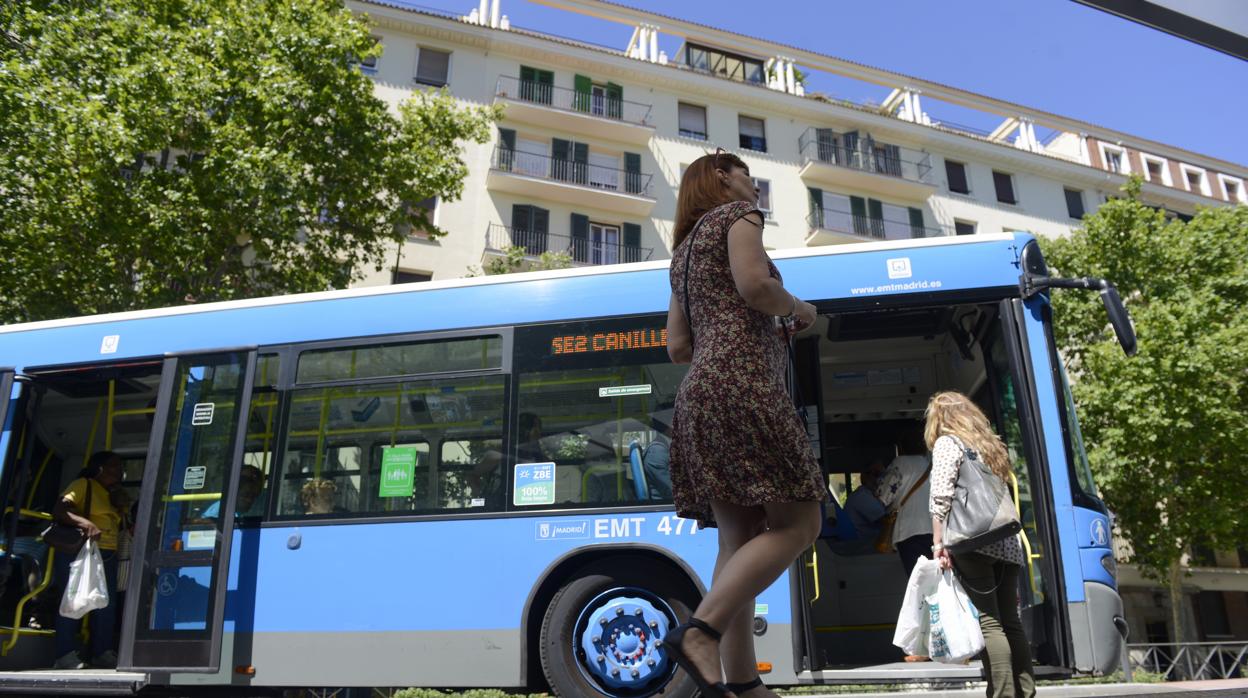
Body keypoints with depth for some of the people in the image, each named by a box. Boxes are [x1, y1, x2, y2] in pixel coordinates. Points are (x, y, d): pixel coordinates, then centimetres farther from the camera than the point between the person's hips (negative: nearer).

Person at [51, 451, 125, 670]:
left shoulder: (114, 496, 21)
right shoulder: (83, 485, -1)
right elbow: (58, 510, -14)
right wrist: (84, 522, -29)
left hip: (107, 555, 8)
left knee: (107, 604, 7)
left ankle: (102, 653, 13)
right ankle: (66, 655, -1)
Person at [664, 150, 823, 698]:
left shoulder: (684, 252, 28)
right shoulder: (737, 214, 6)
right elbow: (754, 285, -14)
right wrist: (797, 309, 6)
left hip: (698, 396, 9)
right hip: (741, 385, -9)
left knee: (740, 540, 4)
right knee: (798, 525, -7)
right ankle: (699, 632, -19)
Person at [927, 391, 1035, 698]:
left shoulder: (947, 442, 1)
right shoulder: (991, 443, 22)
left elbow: (941, 496, -11)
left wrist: (938, 542, -10)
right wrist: (1006, 538, 20)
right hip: (1006, 543, 7)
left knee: (988, 623, -7)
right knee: (1009, 622, 9)